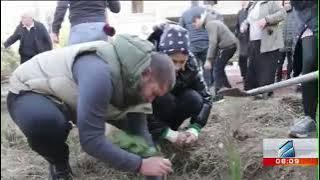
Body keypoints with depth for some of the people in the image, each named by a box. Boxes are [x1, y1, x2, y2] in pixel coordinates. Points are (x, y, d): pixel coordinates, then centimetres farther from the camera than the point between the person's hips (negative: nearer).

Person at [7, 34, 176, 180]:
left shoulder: (135, 80, -12)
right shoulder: (101, 72, -40)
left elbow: (141, 132, -6)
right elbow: (91, 140, -40)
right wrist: (140, 165, -33)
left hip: (67, 97, 7)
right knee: (45, 123, -41)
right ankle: (59, 165, -8)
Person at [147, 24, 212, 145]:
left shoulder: (191, 65, -21)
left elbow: (205, 98, -18)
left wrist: (195, 128, -31)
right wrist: (168, 133, -36)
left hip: (174, 106, 4)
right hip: (149, 109, -3)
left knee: (194, 98, -25)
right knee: (165, 99, -34)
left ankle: (170, 126, -3)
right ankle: (152, 133, -11)